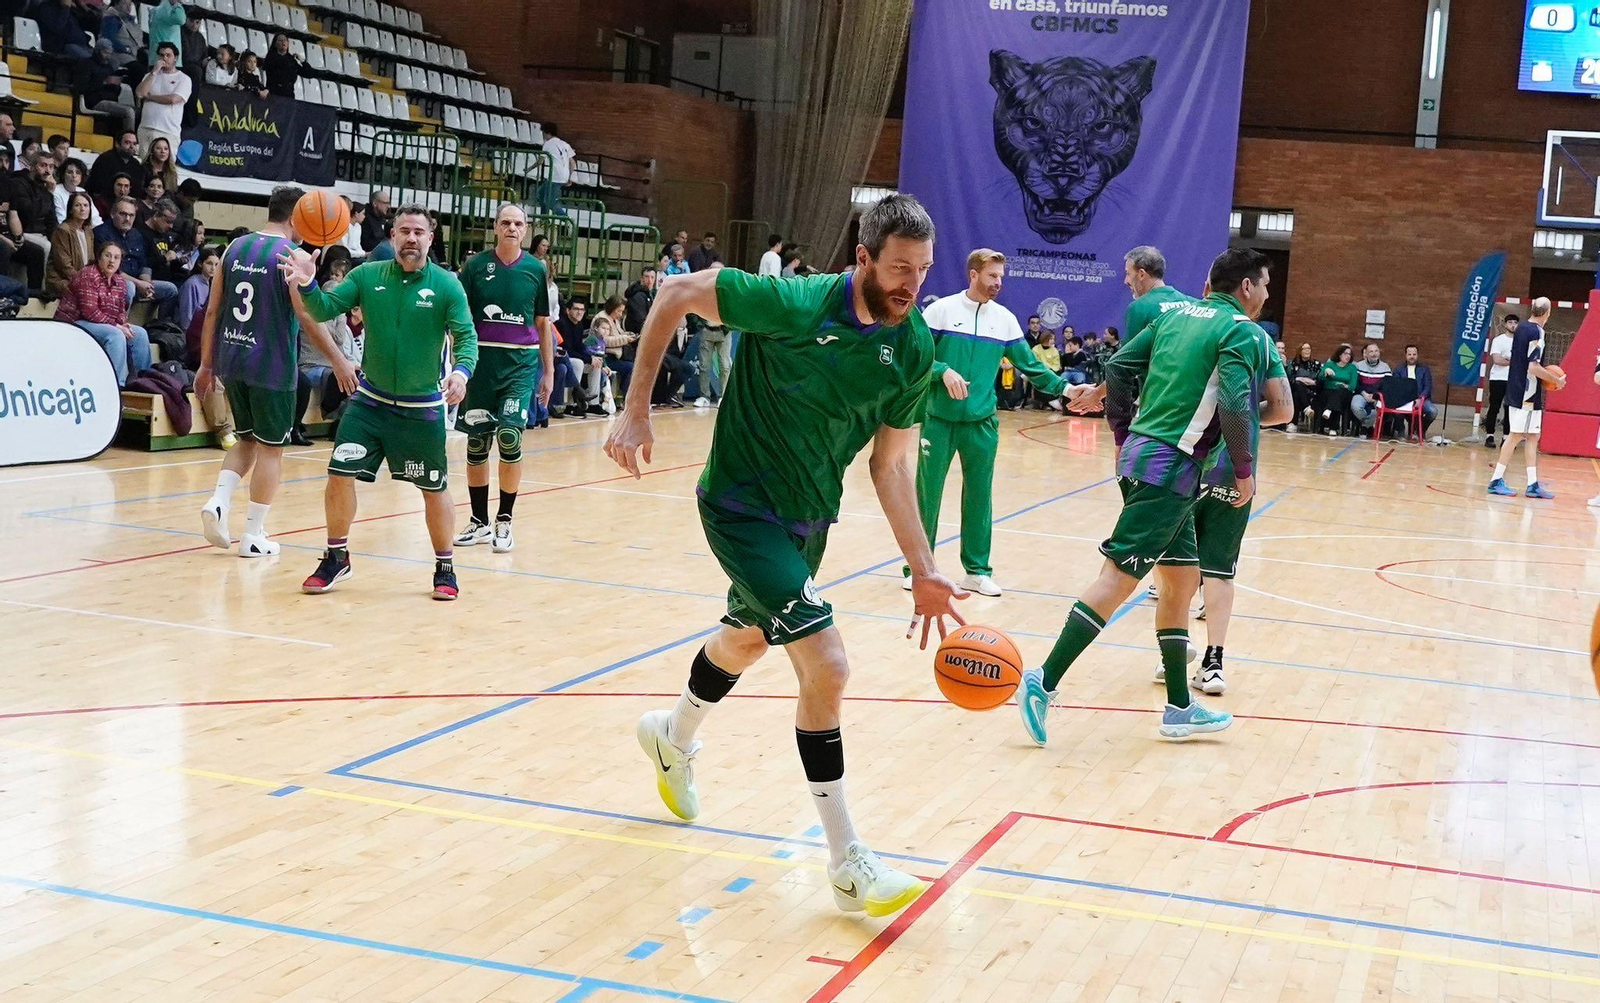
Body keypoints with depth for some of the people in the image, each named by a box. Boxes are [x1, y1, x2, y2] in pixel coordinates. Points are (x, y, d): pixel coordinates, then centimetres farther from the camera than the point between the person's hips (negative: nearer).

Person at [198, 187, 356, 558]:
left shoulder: (236, 247, 9)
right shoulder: (291, 255, -10)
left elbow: (213, 310, 9)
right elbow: (307, 317, -16)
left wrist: (207, 364, 14)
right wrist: (340, 362, -10)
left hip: (231, 360, 6)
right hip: (271, 366, -6)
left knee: (248, 440, 21)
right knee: (270, 449, 5)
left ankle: (218, 502, 1)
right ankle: (254, 535, 7)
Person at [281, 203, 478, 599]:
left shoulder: (447, 285, -9)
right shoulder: (367, 276, -2)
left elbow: (467, 336, -13)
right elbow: (324, 309, -7)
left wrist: (461, 370, -34)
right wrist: (307, 285, -28)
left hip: (423, 408, -2)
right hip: (370, 400, 2)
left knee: (434, 489, 6)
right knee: (340, 475, -3)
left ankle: (445, 568, 25)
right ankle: (336, 558, 18)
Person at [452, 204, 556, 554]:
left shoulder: (535, 269, 5)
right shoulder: (476, 265, 1)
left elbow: (543, 323, 11)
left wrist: (548, 371, 9)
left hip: (521, 363, 0)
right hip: (482, 359, 1)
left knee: (510, 437, -13)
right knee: (476, 443, 5)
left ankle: (504, 521, 1)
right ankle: (479, 522, 18)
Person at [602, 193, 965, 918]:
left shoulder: (914, 349, -8)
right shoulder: (795, 305, -24)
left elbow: (891, 461, -1)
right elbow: (677, 295, -14)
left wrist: (922, 570, -6)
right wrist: (636, 409, -15)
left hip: (810, 516, 7)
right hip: (742, 505, -7)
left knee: (748, 638, 28)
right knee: (826, 664, -17)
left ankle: (674, 738, 60)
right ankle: (848, 864, -5)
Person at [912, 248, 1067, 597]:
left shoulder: (1005, 319, 7)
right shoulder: (940, 310, -3)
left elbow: (1029, 365, 10)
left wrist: (1064, 387, 0)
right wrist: (943, 371, -21)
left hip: (981, 423, 3)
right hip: (938, 419, -3)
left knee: (980, 496, 6)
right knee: (927, 493, 1)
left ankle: (977, 570, 16)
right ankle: (917, 566, 13)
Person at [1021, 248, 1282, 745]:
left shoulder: (1176, 313, 16)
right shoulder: (1244, 332, -5)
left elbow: (1118, 367, 13)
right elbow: (1234, 404, -19)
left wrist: (1123, 436, 19)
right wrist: (1245, 470, -7)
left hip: (1141, 452, 9)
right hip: (1169, 467, -9)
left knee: (1183, 578, 14)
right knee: (1118, 577, -10)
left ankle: (1179, 708, 18)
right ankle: (1044, 681, -13)